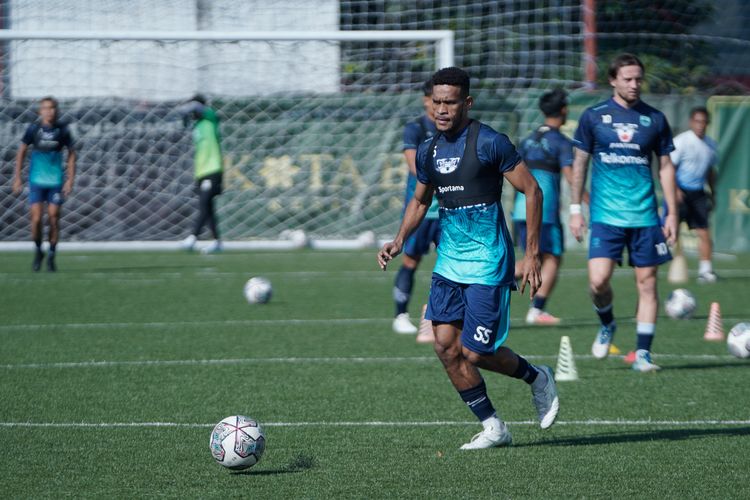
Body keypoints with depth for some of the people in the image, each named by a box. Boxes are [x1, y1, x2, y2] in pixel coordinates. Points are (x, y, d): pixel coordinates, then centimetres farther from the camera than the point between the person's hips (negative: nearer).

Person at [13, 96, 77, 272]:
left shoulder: (63, 130, -2)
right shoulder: (33, 129, -4)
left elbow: (71, 154, 6)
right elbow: (21, 152, 6)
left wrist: (70, 180, -1)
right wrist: (17, 177, 3)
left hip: (56, 181, 0)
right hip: (36, 180, 0)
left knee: (54, 219, -2)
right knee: (36, 218, -8)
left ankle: (51, 256, 13)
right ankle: (38, 250, 16)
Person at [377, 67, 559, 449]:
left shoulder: (490, 143, -12)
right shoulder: (428, 151, 8)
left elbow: (531, 191, -9)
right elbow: (419, 201, 24)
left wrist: (532, 254, -12)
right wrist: (399, 240, 6)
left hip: (487, 263, -7)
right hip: (448, 262, 7)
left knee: (475, 352, -8)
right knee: (446, 345, -2)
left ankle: (537, 379, 21)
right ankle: (492, 428, 11)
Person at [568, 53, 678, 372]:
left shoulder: (654, 119, 6)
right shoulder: (594, 116, 2)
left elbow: (666, 166, 11)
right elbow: (579, 163, 8)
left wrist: (672, 213, 5)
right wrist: (575, 209, 4)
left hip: (645, 215, 2)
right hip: (606, 214, -1)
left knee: (647, 281, 0)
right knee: (598, 280, -13)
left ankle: (643, 353, 6)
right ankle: (606, 325, 18)